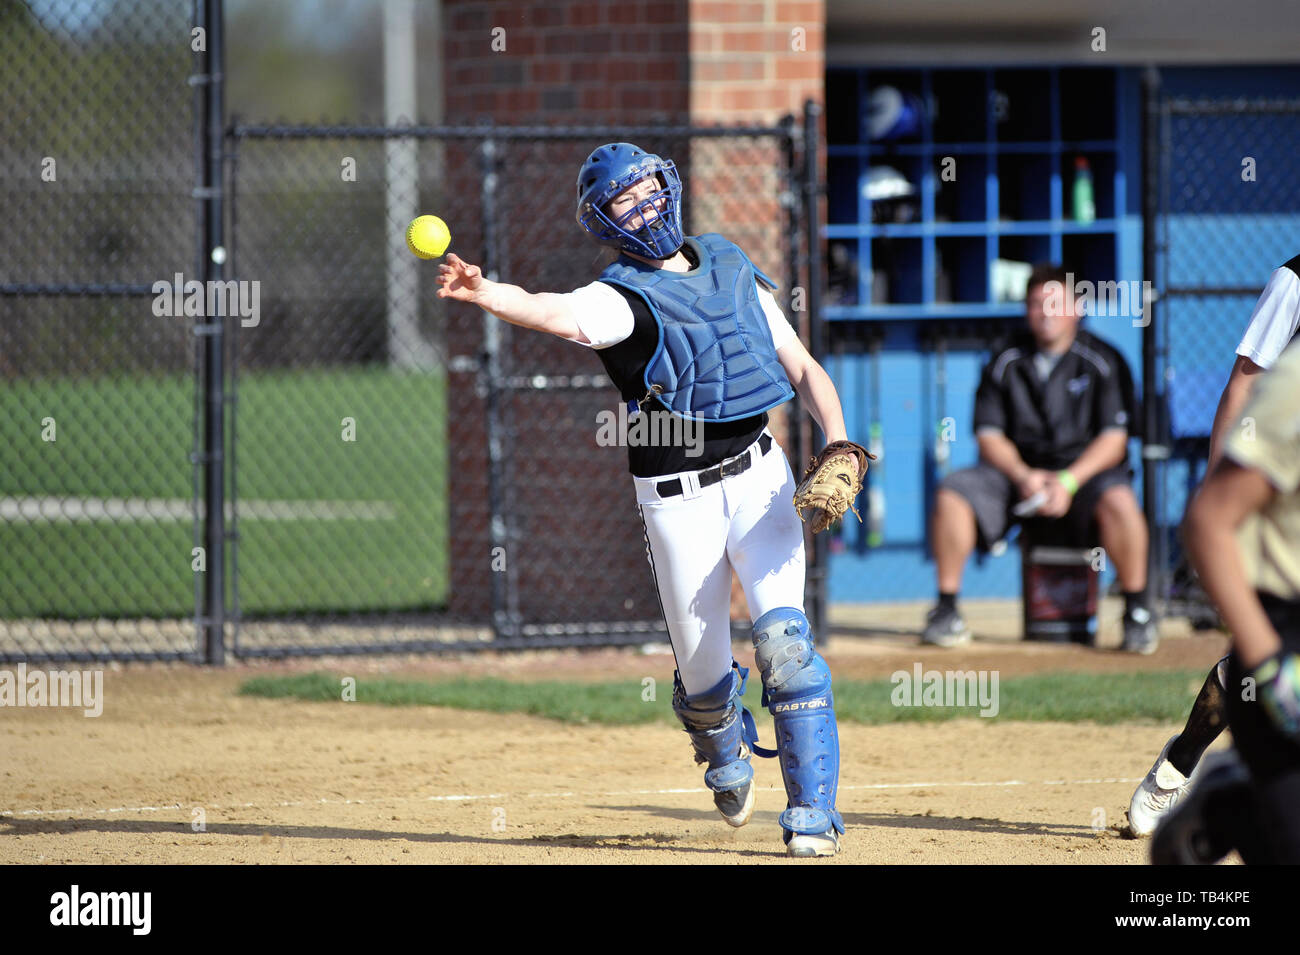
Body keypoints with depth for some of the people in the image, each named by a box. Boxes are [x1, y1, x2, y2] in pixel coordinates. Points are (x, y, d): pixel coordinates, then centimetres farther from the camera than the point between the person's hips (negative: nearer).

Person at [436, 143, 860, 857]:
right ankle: (726, 753, 40)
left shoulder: (731, 268, 8)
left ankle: (812, 816, -8)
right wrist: (483, 295, -50)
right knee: (703, 678, 4)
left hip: (757, 475, 2)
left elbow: (803, 369, 11)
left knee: (784, 643, -15)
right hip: (676, 499, -2)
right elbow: (560, 315, -29)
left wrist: (838, 443, -7)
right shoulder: (622, 296, -6)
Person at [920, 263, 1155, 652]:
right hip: (1017, 469, 3)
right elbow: (989, 437, 3)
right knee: (953, 492, -22)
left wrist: (1068, 481, -21)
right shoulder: (1006, 362, 6)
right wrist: (1022, 476, -16)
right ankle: (946, 611, -14)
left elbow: (1114, 439, -7)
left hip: (1085, 469, -3)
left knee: (1118, 501, -36)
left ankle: (1136, 611, -20)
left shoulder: (1102, 361, -2)